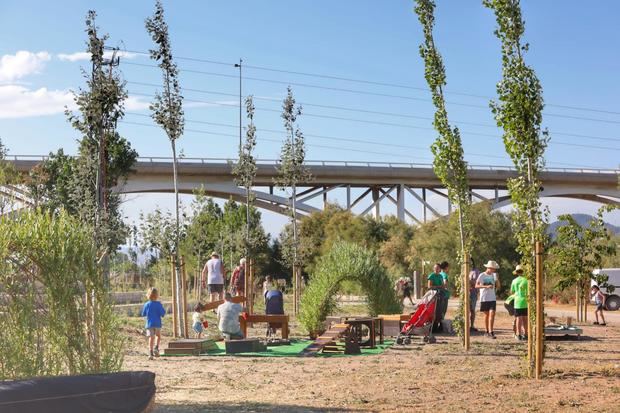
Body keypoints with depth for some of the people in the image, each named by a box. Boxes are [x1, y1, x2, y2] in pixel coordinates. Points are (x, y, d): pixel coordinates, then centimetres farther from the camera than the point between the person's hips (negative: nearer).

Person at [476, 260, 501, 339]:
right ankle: (487, 331, 20)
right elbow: (476, 286, -11)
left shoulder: (493, 275, 7)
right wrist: (486, 286, -22)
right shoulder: (482, 275, -5)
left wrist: (497, 279, -10)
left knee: (492, 314, -10)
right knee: (486, 314, 7)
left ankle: (491, 332, -13)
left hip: (492, 298, 2)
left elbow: (498, 286, 7)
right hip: (484, 298, -2)